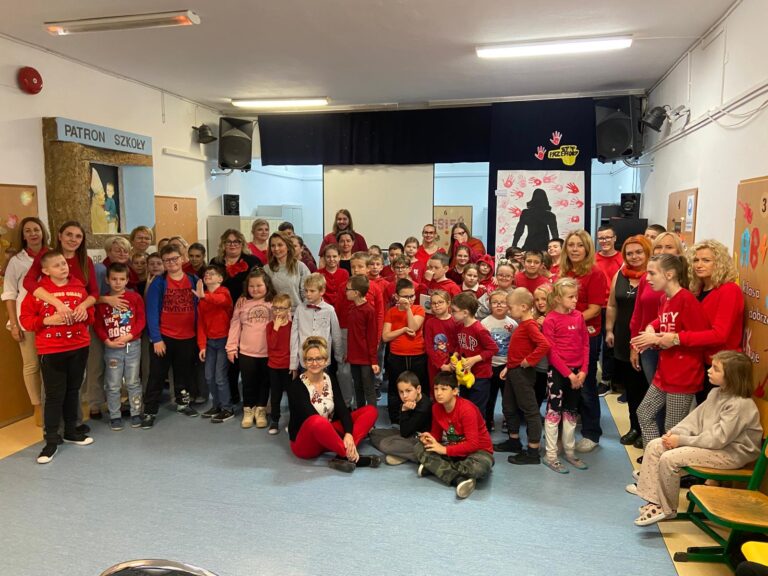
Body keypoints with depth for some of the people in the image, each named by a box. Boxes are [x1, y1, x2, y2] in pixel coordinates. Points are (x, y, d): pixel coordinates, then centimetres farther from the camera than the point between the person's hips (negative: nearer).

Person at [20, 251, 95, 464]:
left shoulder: (79, 287, 4)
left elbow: (90, 314, 11)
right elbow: (25, 318, -3)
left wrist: (85, 314, -11)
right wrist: (47, 321, -18)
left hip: (79, 347, 4)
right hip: (51, 350, -3)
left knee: (73, 390, 15)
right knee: (54, 395, -1)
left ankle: (71, 431, 29)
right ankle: (51, 440, 10)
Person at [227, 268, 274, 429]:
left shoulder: (274, 302, -3)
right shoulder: (242, 302, 3)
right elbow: (235, 325, 4)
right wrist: (231, 347, 0)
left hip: (268, 352, -1)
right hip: (246, 352, 1)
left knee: (264, 382, 13)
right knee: (248, 383, 11)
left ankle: (260, 410, 29)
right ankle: (248, 410, 29)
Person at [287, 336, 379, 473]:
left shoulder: (331, 380, 2)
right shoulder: (296, 386, -15)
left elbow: (342, 410, -8)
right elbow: (315, 420, -23)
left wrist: (348, 434, -28)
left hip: (330, 436, 7)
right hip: (305, 443, -6)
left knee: (370, 411, -8)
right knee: (318, 422, -41)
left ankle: (343, 456, -26)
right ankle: (354, 457, -25)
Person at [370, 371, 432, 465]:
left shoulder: (424, 407, -24)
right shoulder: (407, 403, -1)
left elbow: (404, 433, -19)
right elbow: (404, 430, -3)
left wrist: (405, 411, -23)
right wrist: (404, 410, -17)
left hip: (421, 440, -10)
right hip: (411, 434, 10)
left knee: (385, 444, -25)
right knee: (374, 433, 7)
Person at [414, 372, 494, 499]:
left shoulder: (467, 409, -25)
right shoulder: (436, 408, -6)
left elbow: (473, 444, -26)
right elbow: (436, 432, 8)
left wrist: (445, 450, -26)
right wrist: (429, 438, -17)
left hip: (478, 449, -6)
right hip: (453, 448, 6)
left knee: (480, 467, -41)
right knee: (419, 448, -16)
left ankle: (434, 467, -20)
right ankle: (460, 479, -26)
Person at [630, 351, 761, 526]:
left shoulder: (740, 405, -24)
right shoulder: (716, 392, 4)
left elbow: (718, 439, -25)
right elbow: (696, 417, 6)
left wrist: (681, 440, -21)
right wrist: (674, 432, -10)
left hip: (731, 453, -9)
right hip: (710, 442, 9)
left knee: (669, 458, -24)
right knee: (654, 446, -4)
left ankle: (667, 509, -2)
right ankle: (654, 500, -3)